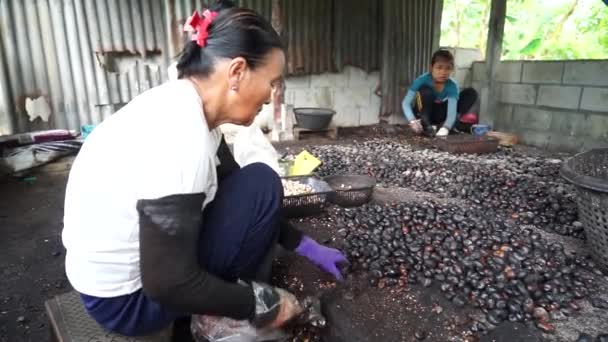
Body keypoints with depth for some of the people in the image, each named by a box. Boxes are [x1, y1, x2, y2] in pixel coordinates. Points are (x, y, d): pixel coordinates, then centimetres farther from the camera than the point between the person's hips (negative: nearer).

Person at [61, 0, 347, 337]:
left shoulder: (183, 110, -3)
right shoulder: (180, 136, -32)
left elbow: (236, 195, 7)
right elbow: (169, 283, -28)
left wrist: (306, 246, 9)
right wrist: (259, 304, -13)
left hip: (140, 263, 8)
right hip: (126, 298, -8)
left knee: (246, 192, 13)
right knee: (262, 185, -14)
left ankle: (220, 313, 14)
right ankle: (231, 323, 3)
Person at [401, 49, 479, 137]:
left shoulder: (452, 85, -21)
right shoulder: (422, 80, -25)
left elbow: (452, 111, -32)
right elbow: (406, 103, -31)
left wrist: (445, 128, -54)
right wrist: (412, 121, -49)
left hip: (439, 113, 3)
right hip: (422, 113, -3)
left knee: (471, 93, -14)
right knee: (425, 90, -31)